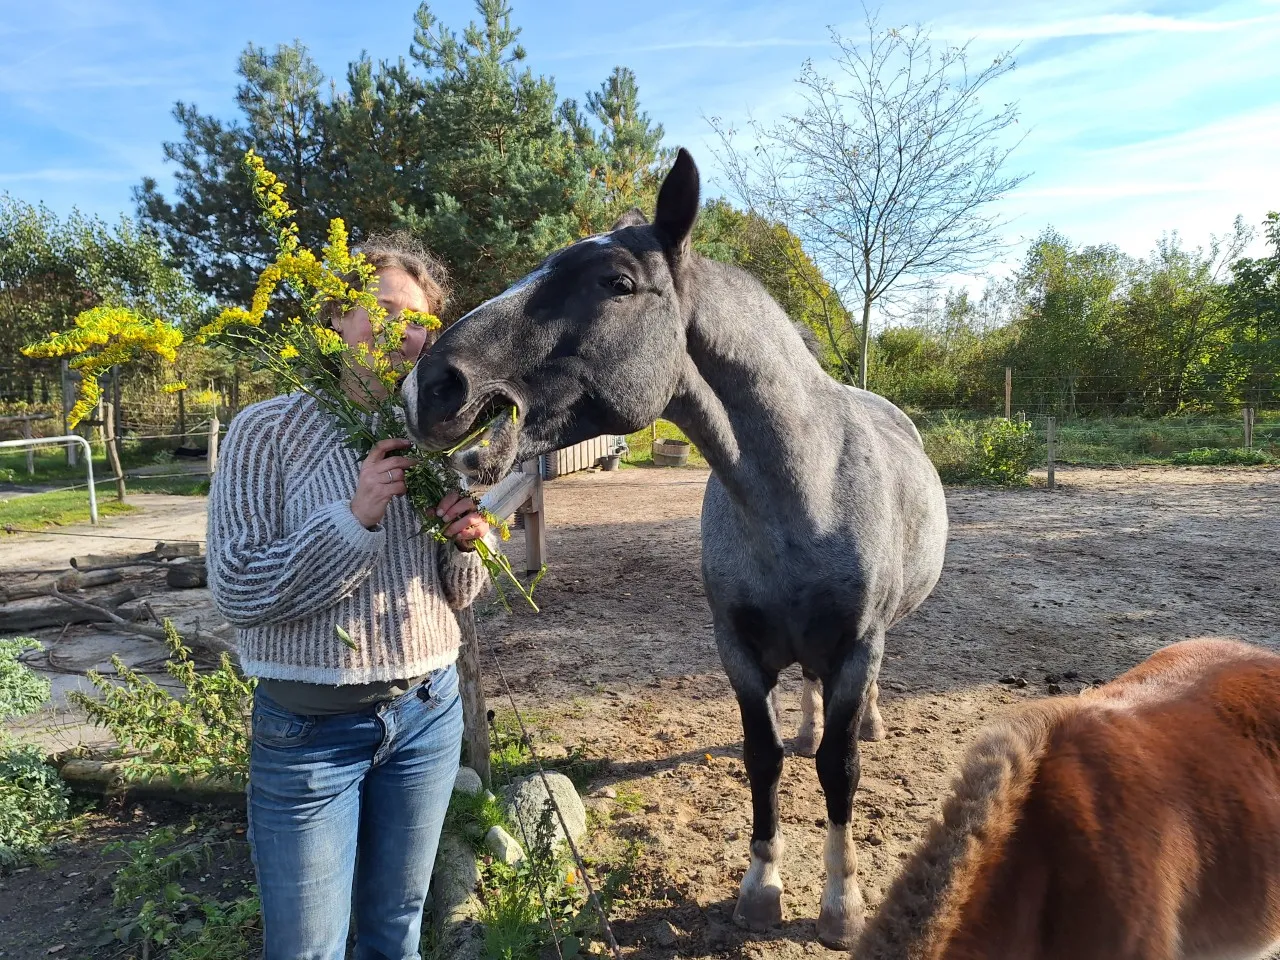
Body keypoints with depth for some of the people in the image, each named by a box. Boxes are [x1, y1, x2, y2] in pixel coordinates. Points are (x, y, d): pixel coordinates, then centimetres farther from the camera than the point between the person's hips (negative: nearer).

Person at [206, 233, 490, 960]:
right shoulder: (271, 429, -11)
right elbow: (236, 592, -14)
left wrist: (467, 543, -14)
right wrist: (355, 518, -24)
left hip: (428, 713, 4)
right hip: (310, 725, -3)